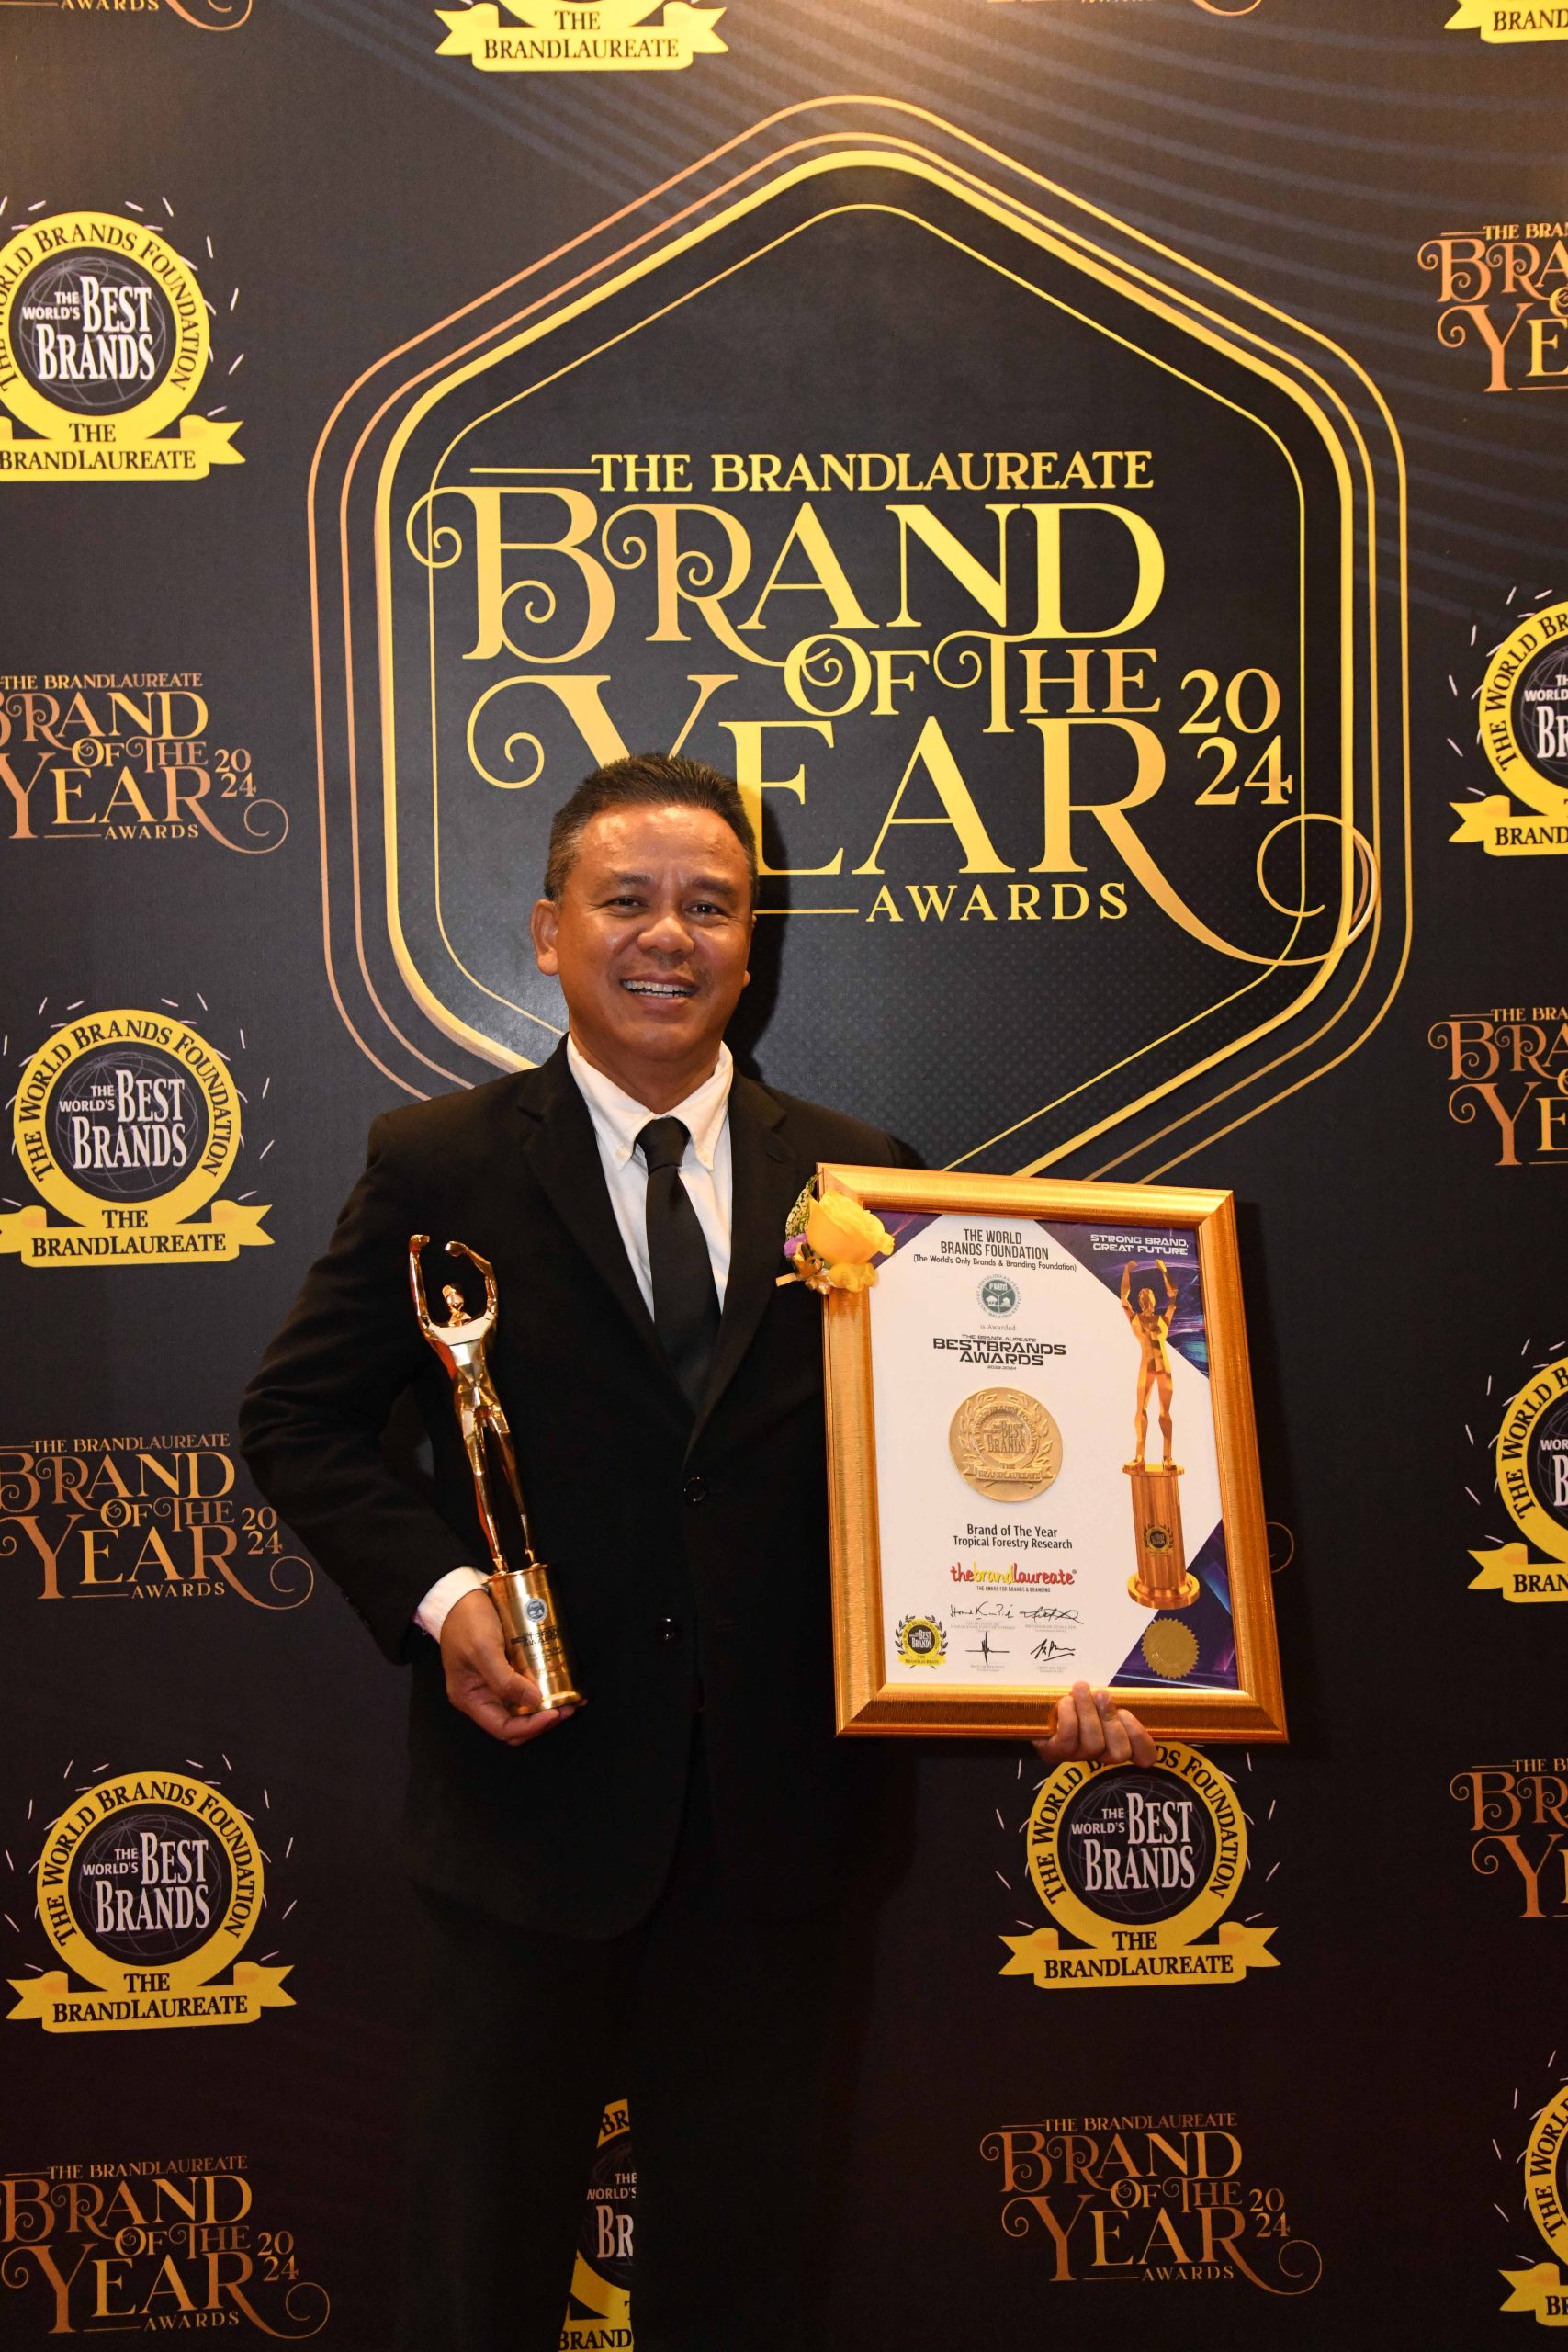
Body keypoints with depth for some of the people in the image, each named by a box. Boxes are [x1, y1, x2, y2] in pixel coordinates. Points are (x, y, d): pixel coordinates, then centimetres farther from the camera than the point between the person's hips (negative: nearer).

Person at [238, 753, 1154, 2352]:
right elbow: (298, 1420, -1)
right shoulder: (436, 1167, -3)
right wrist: (439, 1597, -16)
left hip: (778, 1807, 2)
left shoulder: (855, 1177, 2)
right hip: (536, 1793, -2)